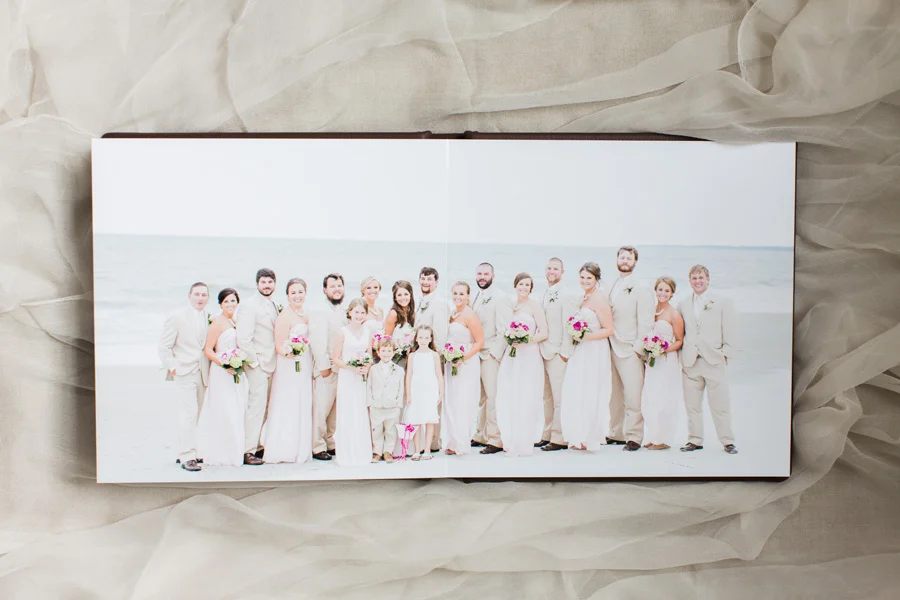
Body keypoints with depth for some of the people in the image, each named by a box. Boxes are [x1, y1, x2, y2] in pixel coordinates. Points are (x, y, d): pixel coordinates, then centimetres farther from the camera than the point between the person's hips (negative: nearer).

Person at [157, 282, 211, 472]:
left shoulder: (210, 318, 9)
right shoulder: (177, 317, -5)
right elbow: (164, 346, -4)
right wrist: (172, 367, -11)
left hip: (202, 374, 6)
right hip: (184, 372, -5)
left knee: (193, 414, 11)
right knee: (189, 412, -12)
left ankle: (182, 453, 23)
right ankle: (187, 457, -8)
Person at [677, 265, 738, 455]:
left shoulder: (723, 303, 7)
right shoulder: (682, 305, 14)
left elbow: (728, 333, 4)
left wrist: (725, 354, -4)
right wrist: (681, 357, 5)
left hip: (714, 361, -3)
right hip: (690, 362, 3)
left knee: (720, 404, -1)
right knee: (692, 405, 5)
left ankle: (728, 441, 10)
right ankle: (695, 440, 15)